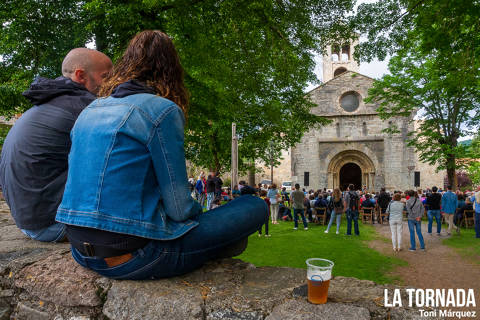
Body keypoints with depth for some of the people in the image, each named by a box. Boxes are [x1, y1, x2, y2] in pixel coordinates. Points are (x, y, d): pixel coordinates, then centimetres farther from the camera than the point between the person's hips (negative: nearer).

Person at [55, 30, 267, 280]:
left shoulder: (90, 109, 10)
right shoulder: (162, 110, -13)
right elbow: (179, 207, -14)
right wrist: (199, 213, 10)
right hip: (130, 259, -9)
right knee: (255, 207, 1)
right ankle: (210, 252, 23)